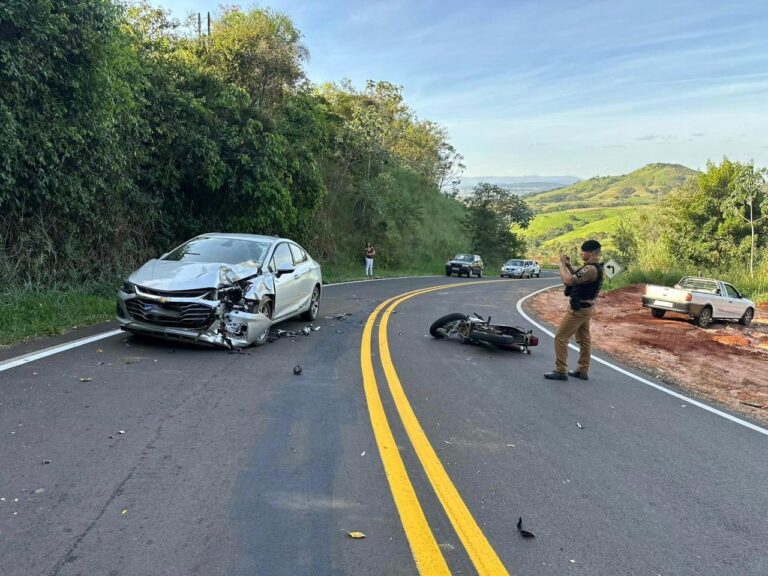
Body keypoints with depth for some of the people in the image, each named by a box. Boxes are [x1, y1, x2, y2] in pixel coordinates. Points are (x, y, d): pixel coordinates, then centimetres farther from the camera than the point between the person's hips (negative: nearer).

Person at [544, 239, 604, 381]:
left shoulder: (591, 269, -26)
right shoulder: (594, 267, 8)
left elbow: (568, 280, -31)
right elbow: (578, 277, 21)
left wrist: (562, 264, -18)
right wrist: (569, 265, 6)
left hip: (578, 309, -10)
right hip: (585, 307, 10)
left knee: (560, 337, -4)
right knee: (584, 339, 14)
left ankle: (561, 371, -1)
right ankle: (583, 370, 22)